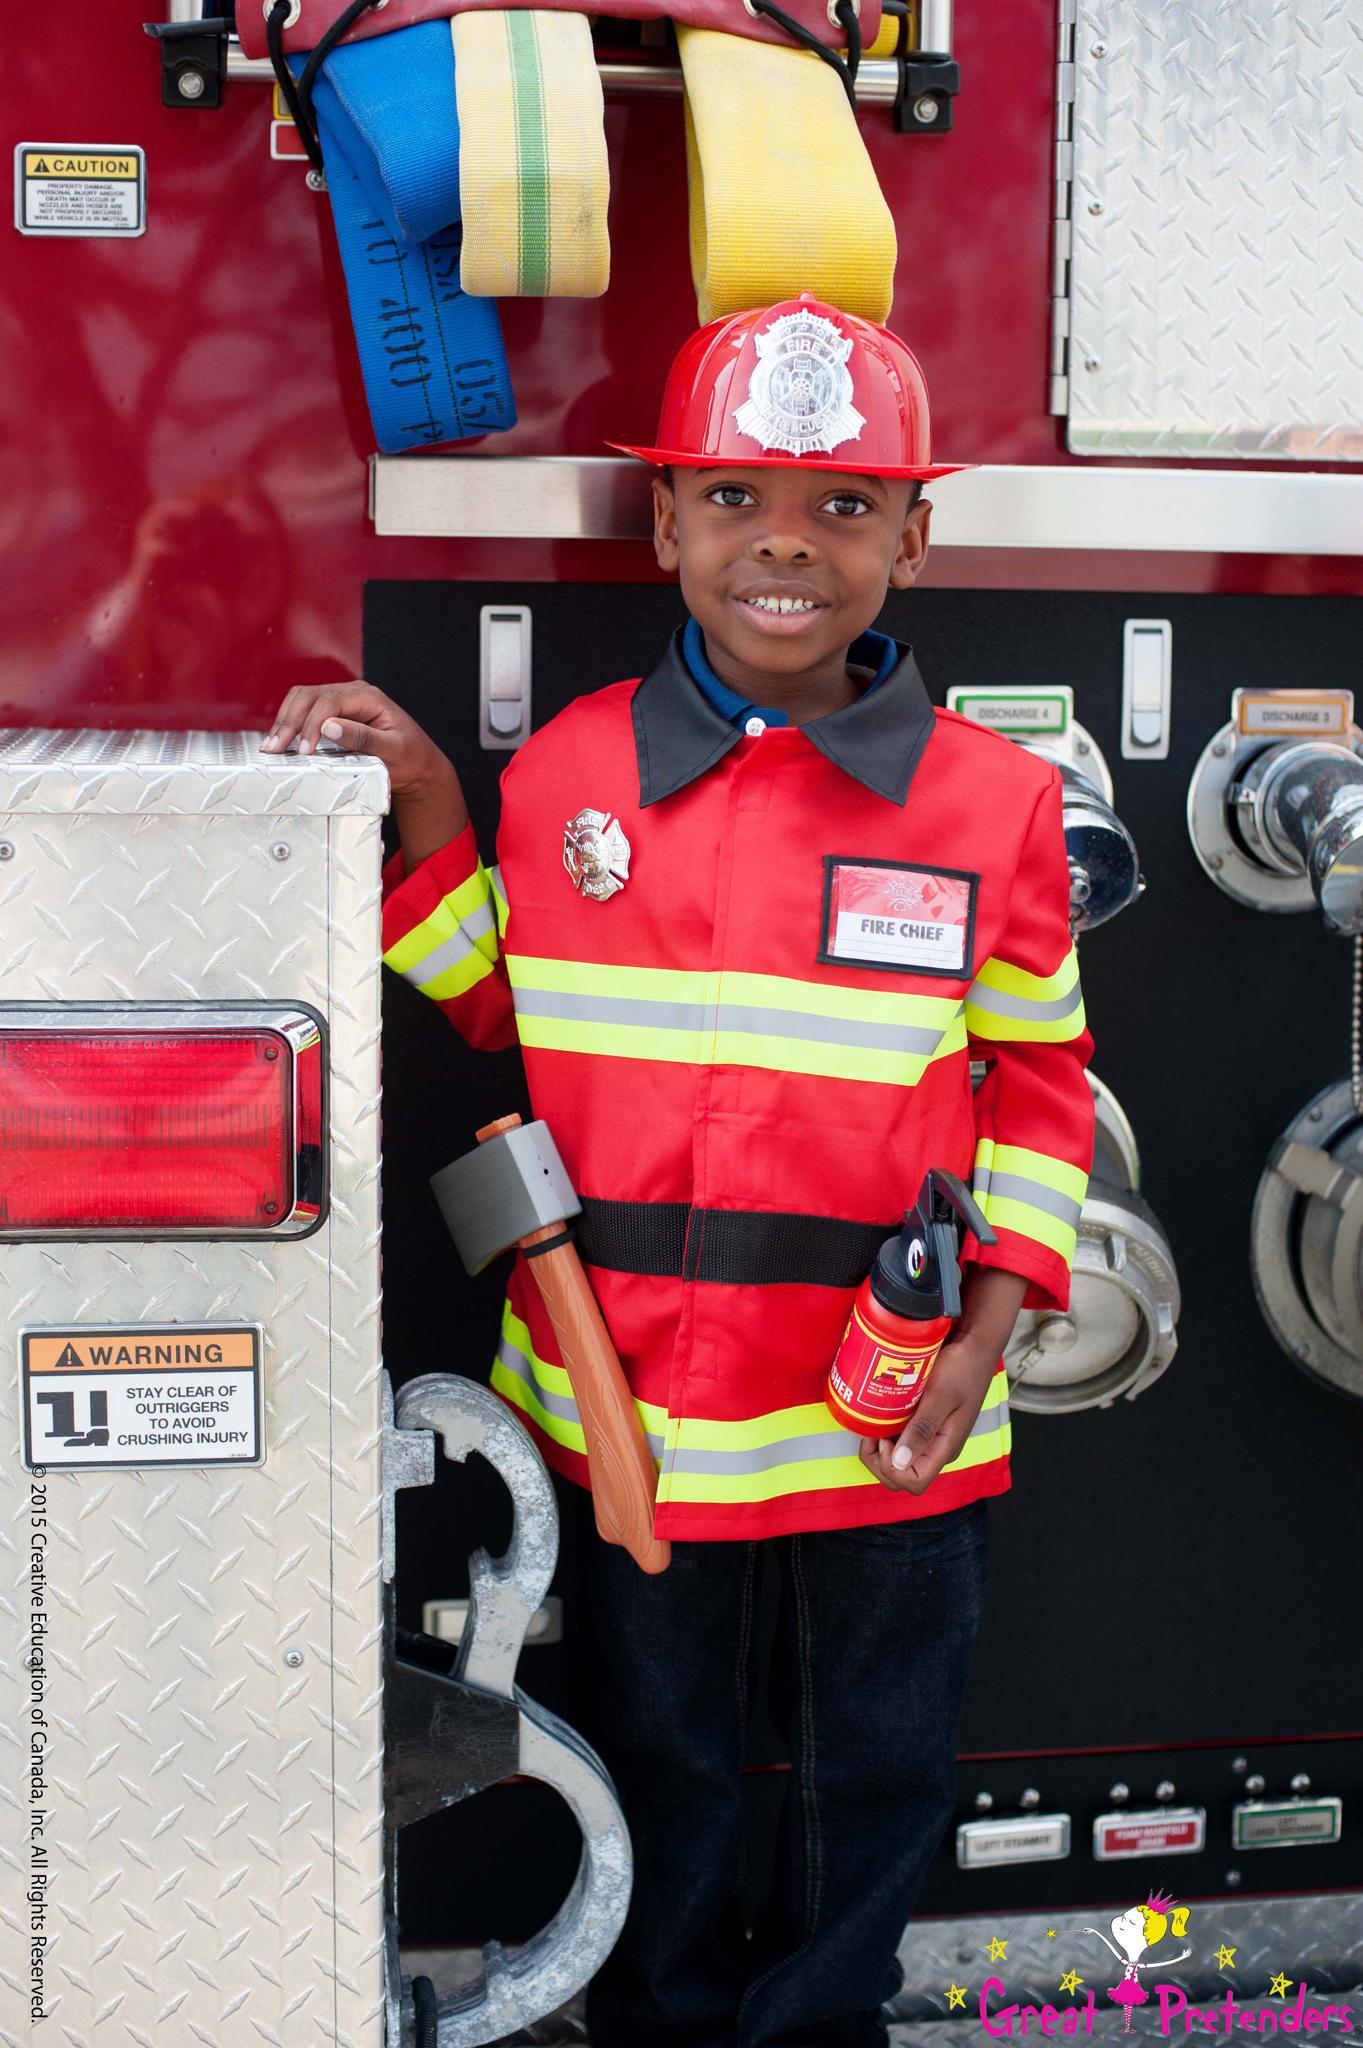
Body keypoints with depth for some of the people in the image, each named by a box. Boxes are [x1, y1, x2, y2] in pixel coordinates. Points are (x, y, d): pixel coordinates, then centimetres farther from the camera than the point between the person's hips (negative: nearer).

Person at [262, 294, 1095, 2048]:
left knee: (874, 1766, 19)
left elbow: (1038, 1081, 1)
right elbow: (507, 1013, 8)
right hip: (627, 1379, 1)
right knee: (658, 1753, 21)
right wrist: (431, 819, -4)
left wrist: (988, 1325, -8)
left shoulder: (993, 802, -7)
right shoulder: (567, 770, -4)